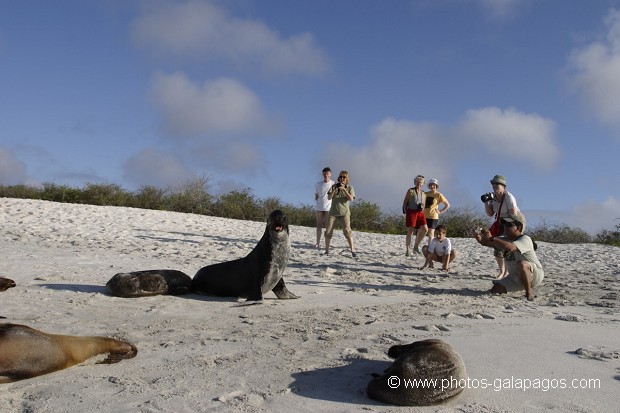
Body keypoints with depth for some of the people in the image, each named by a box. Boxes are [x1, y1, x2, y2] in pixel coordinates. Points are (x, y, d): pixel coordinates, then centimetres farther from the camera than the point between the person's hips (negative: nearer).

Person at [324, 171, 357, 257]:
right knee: (328, 231, -1)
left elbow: (351, 198, -10)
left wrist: (344, 189, -20)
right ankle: (327, 251, 11)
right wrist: (334, 190, -19)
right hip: (333, 212, 2)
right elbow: (329, 197, -2)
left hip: (344, 212, -2)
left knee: (347, 230, -15)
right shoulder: (334, 186, 7)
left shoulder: (350, 187, 4)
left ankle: (352, 250, -10)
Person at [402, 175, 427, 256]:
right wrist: (405, 213, -7)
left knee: (425, 229, -10)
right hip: (411, 212, -4)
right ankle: (407, 250, 0)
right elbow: (405, 202, 1)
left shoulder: (424, 194, 16)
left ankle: (416, 246, 7)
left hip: (420, 213, 4)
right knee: (410, 231, -7)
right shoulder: (410, 191, 4)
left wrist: (422, 212, 11)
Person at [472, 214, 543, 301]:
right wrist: (478, 237, -32)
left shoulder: (525, 239, -21)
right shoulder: (505, 239, 3)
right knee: (495, 290, -8)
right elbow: (485, 242, -9)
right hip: (515, 277, 8)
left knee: (522, 264, -39)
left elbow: (510, 247, -42)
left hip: (535, 275, -7)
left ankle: (529, 292, -19)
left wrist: (491, 238, -42)